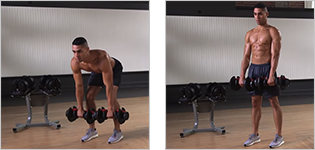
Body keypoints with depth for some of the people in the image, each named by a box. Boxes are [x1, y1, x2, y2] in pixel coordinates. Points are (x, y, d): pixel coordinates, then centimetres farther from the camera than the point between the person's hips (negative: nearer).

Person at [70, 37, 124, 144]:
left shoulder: (102, 58, -46)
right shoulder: (75, 63, -30)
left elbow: (109, 86, -40)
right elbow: (79, 86, -18)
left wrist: (110, 109, -37)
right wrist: (80, 109, -15)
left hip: (114, 68, -5)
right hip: (96, 71, 5)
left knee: (112, 97, -21)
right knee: (89, 97, -5)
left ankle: (118, 131, -7)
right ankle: (92, 130, 12)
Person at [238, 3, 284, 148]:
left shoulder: (273, 31, -5)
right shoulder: (249, 34, 12)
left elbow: (275, 54, -13)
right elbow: (246, 56, 9)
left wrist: (271, 75, -23)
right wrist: (242, 76, 0)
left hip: (267, 68, -5)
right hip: (253, 69, 6)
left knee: (274, 103, 1)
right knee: (255, 103, 11)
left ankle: (279, 136, 10)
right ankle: (255, 135, 20)